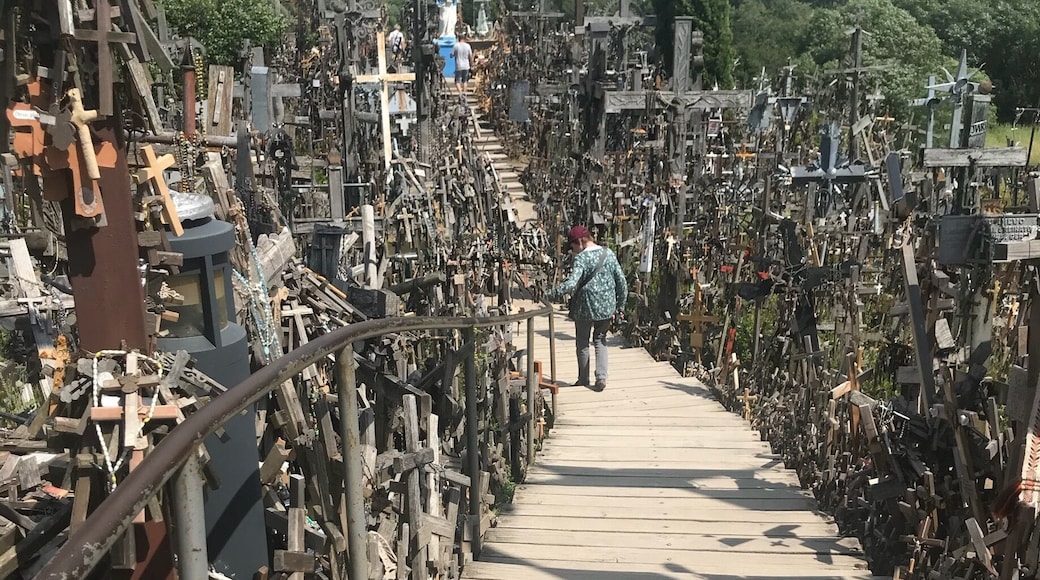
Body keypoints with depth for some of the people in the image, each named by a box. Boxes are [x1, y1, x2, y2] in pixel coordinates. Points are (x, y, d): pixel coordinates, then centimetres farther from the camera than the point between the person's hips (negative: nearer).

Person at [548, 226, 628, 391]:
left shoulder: (581, 258, -16)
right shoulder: (609, 254, 1)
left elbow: (571, 283, -29)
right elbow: (621, 281, 3)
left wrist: (552, 293, -23)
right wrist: (620, 304, 12)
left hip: (586, 308, -5)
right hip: (607, 307, 5)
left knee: (582, 343, 13)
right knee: (600, 340, 17)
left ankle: (583, 379, 22)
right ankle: (601, 376, 3)